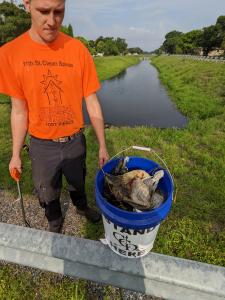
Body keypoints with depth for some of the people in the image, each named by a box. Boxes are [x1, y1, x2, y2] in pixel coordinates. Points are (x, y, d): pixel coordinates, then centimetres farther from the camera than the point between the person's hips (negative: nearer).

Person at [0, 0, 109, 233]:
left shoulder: (78, 50, -11)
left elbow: (92, 104, -7)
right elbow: (19, 110, -3)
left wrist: (102, 146, -4)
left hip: (75, 141, 0)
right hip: (41, 145, 0)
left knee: (78, 184, 26)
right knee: (48, 194, 21)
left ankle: (82, 207, 60)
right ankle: (55, 221, 54)